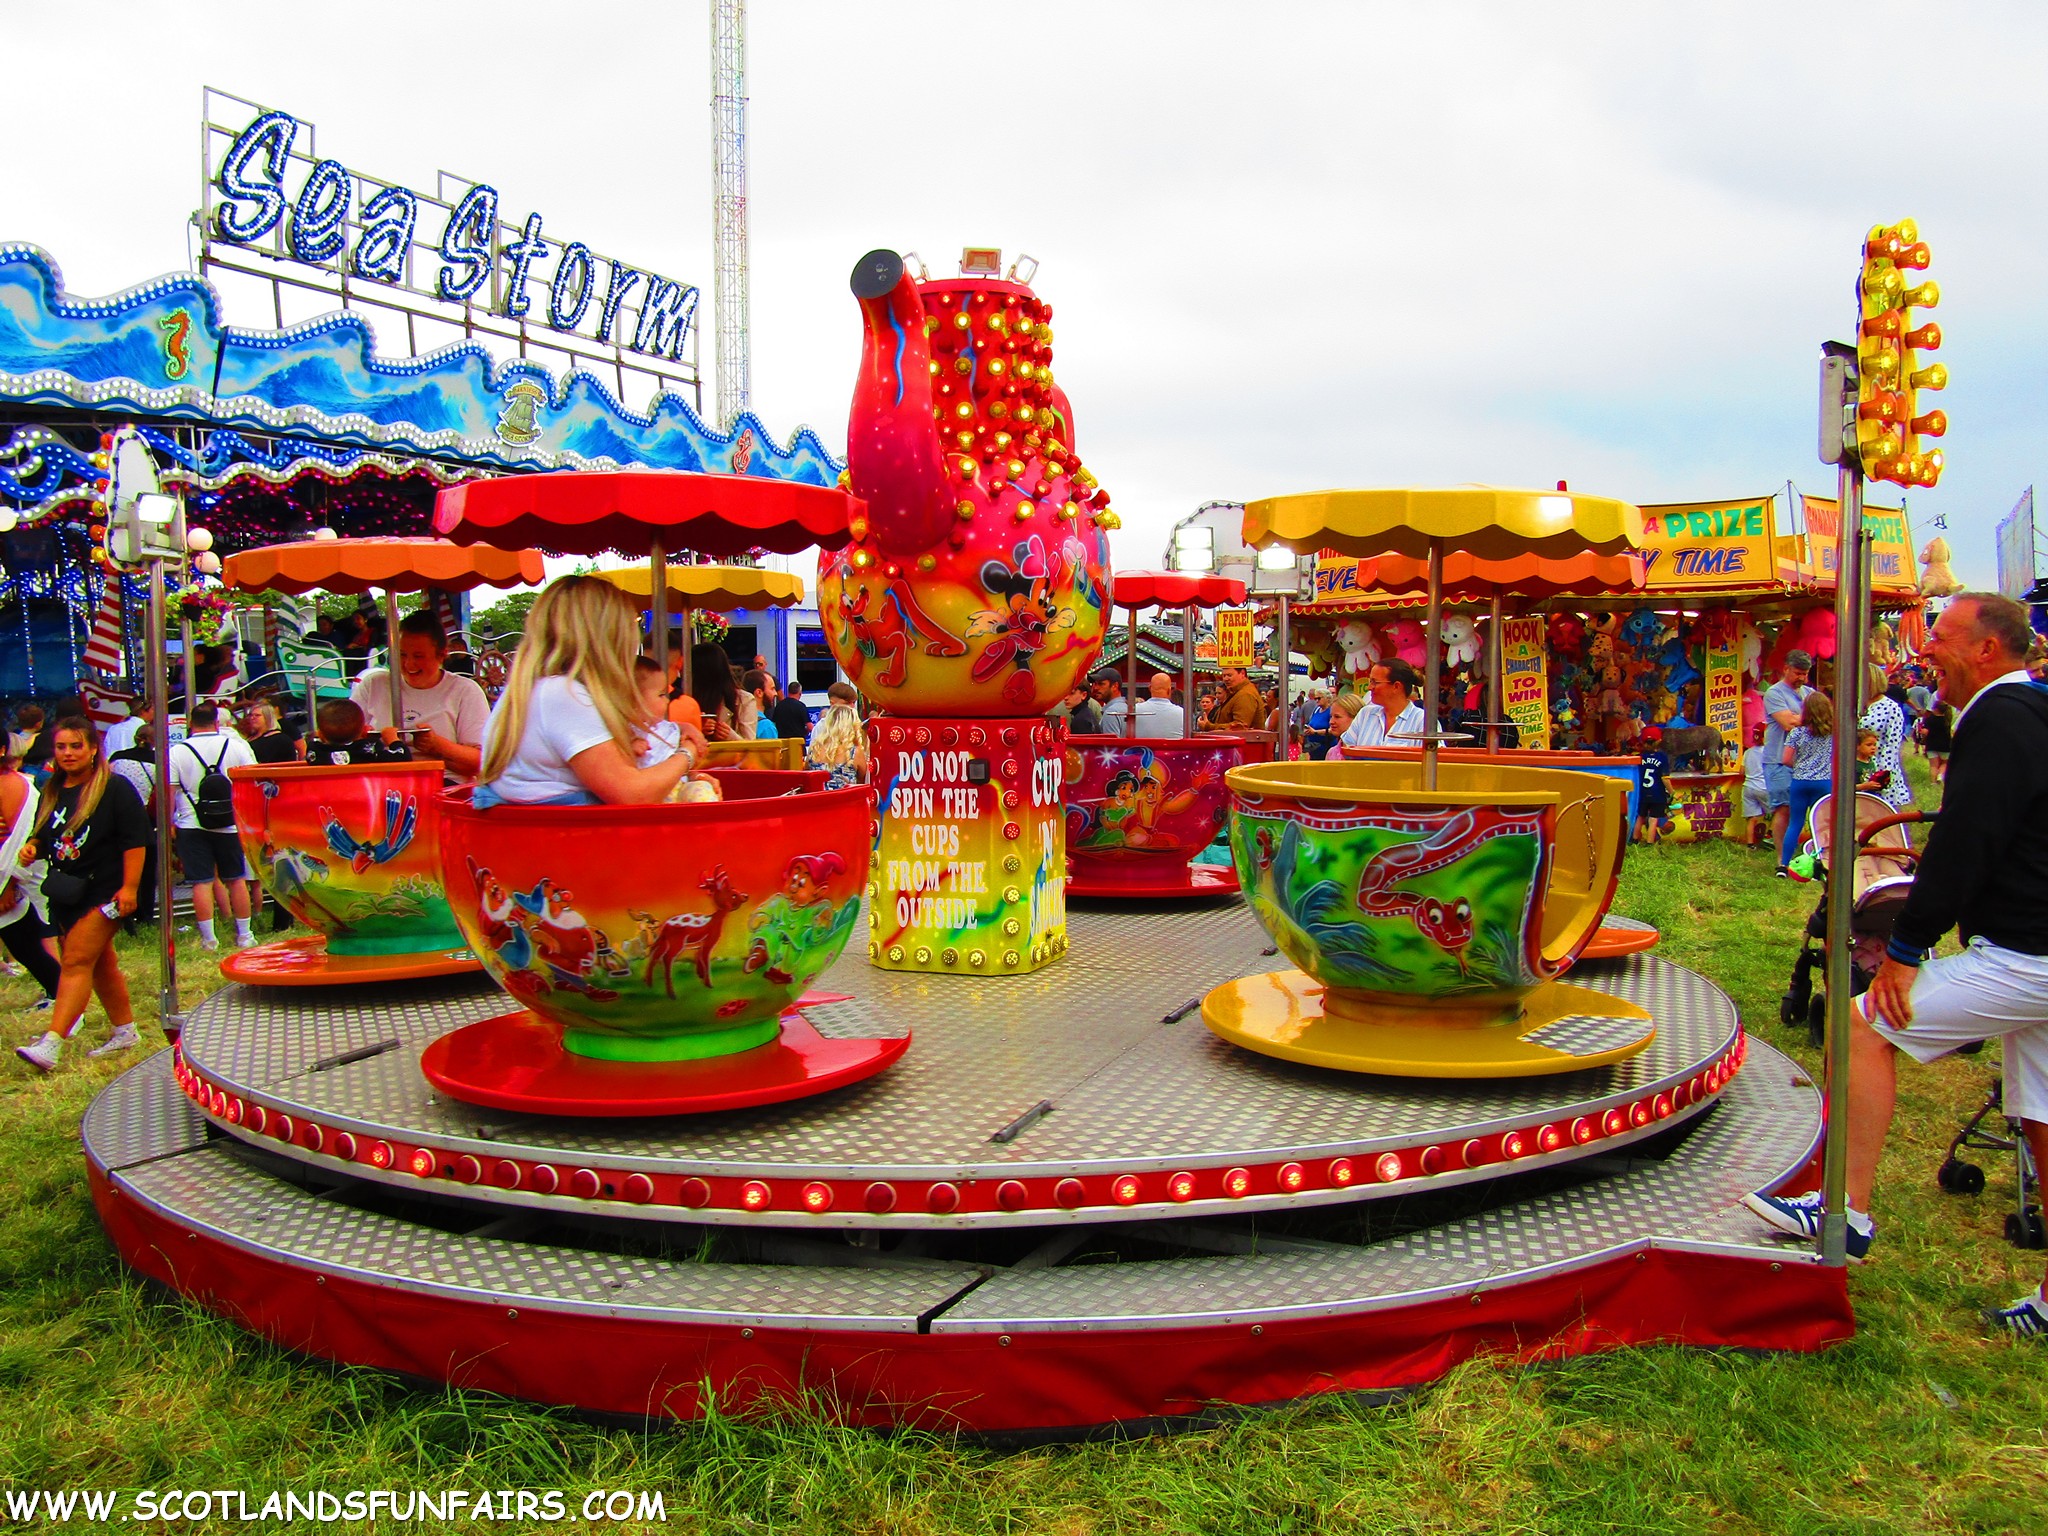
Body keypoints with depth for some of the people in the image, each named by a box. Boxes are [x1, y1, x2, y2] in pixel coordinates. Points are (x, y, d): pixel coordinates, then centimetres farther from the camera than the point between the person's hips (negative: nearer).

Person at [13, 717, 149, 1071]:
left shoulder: (114, 788, -9)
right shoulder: (51, 792, 12)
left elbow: (134, 840, -13)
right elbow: (45, 836, 24)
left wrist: (129, 887, -18)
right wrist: (33, 846, 1)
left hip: (103, 891, -8)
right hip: (65, 893, 8)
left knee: (76, 960, -14)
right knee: (100, 963, 14)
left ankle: (51, 1044, -19)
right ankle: (125, 1031, 25)